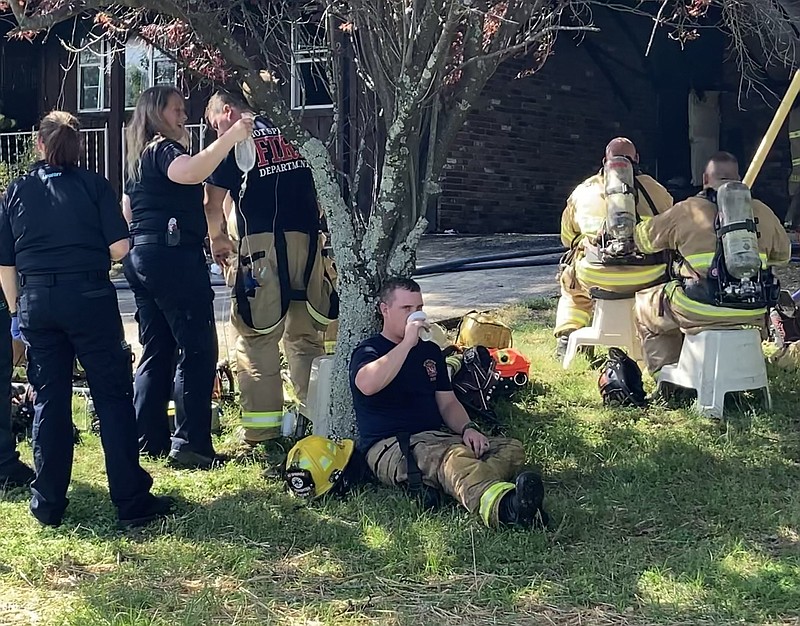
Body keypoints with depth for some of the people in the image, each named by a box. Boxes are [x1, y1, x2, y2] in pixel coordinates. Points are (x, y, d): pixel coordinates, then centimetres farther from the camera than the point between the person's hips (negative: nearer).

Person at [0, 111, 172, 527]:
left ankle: (48, 504, 15)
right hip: (89, 298, -3)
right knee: (113, 396, 3)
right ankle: (131, 502, 3)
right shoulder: (94, 186, -1)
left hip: (37, 302, 3)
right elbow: (119, 248, -7)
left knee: (48, 401, 10)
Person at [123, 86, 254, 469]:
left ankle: (150, 439, 13)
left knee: (157, 351, 12)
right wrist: (230, 138, -33)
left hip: (141, 257, 10)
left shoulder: (139, 158, 21)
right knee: (197, 348, -10)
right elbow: (190, 171, -31)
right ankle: (190, 444, -14)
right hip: (174, 254, -10)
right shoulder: (163, 149, -8)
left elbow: (127, 211, 31)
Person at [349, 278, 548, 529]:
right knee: (454, 457, -38)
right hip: (389, 448, -7)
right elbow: (368, 385, -22)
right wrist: (408, 343, -18)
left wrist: (468, 428, -2)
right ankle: (504, 507, -69)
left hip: (434, 440, 7)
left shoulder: (430, 351, 24)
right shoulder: (369, 350, 2)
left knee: (512, 449, -14)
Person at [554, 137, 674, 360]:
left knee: (571, 283, 35)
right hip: (648, 279, -1)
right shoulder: (656, 190, 10)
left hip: (595, 277, 1)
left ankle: (566, 337, 23)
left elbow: (567, 237, 20)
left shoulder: (583, 191, 13)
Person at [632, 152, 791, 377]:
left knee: (645, 307, 23)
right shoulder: (762, 212, 9)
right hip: (753, 314, 3)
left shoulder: (685, 211, 1)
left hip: (700, 312, -3)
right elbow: (783, 254, 24)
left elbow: (643, 238, 14)